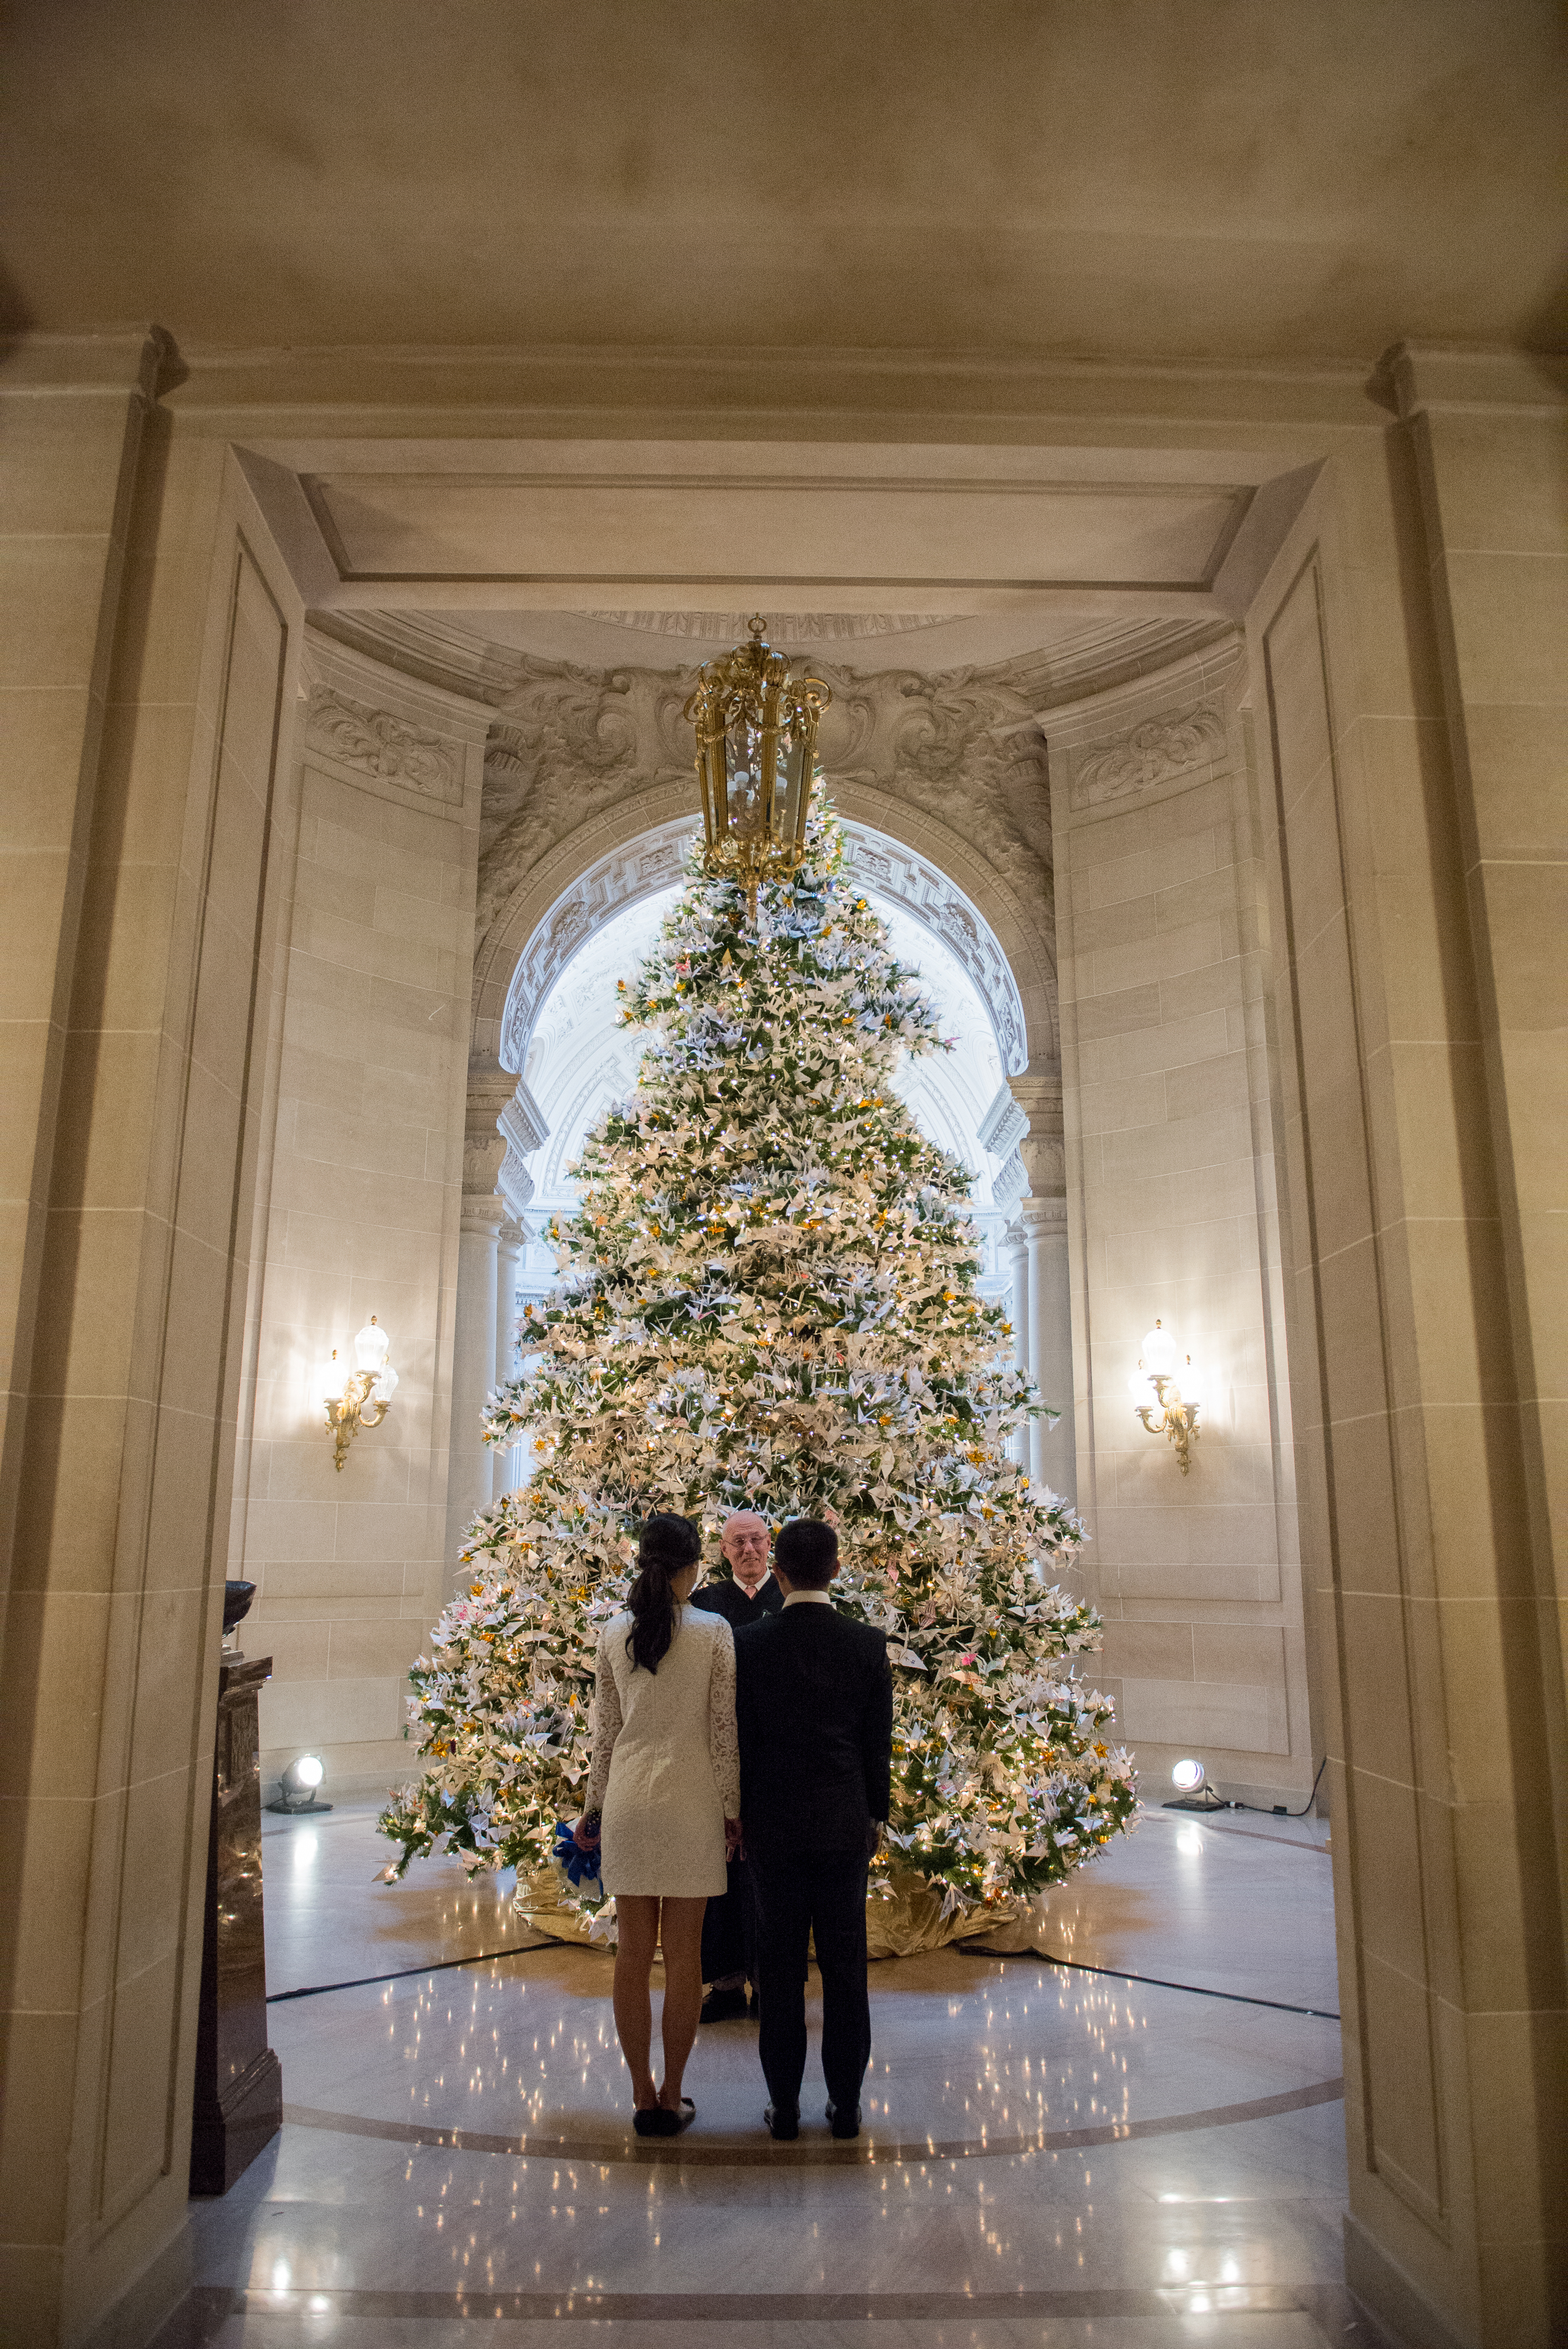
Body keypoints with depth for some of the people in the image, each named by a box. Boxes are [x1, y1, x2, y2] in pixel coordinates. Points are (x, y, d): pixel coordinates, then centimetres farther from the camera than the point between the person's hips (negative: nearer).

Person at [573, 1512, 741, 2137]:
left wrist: (595, 1806, 15)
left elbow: (605, 1728, 6)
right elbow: (723, 1732, -7)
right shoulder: (714, 1631, -9)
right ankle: (672, 2098, 16)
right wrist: (732, 1811, 2)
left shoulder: (614, 1632, 0)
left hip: (628, 1801, 3)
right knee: (683, 1957, 8)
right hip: (690, 1803, -3)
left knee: (632, 1954, 11)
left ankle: (642, 2098, 19)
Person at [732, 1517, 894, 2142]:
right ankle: (845, 2104, 19)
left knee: (780, 1966, 9)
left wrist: (738, 1816, 8)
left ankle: (784, 2105, 18)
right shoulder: (867, 1644, -6)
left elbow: (739, 1738, -4)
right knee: (845, 1963, 11)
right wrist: (875, 1816, 13)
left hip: (774, 1825, -1)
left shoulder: (750, 1644, -9)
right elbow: (879, 1741, 1)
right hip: (844, 1822, 1)